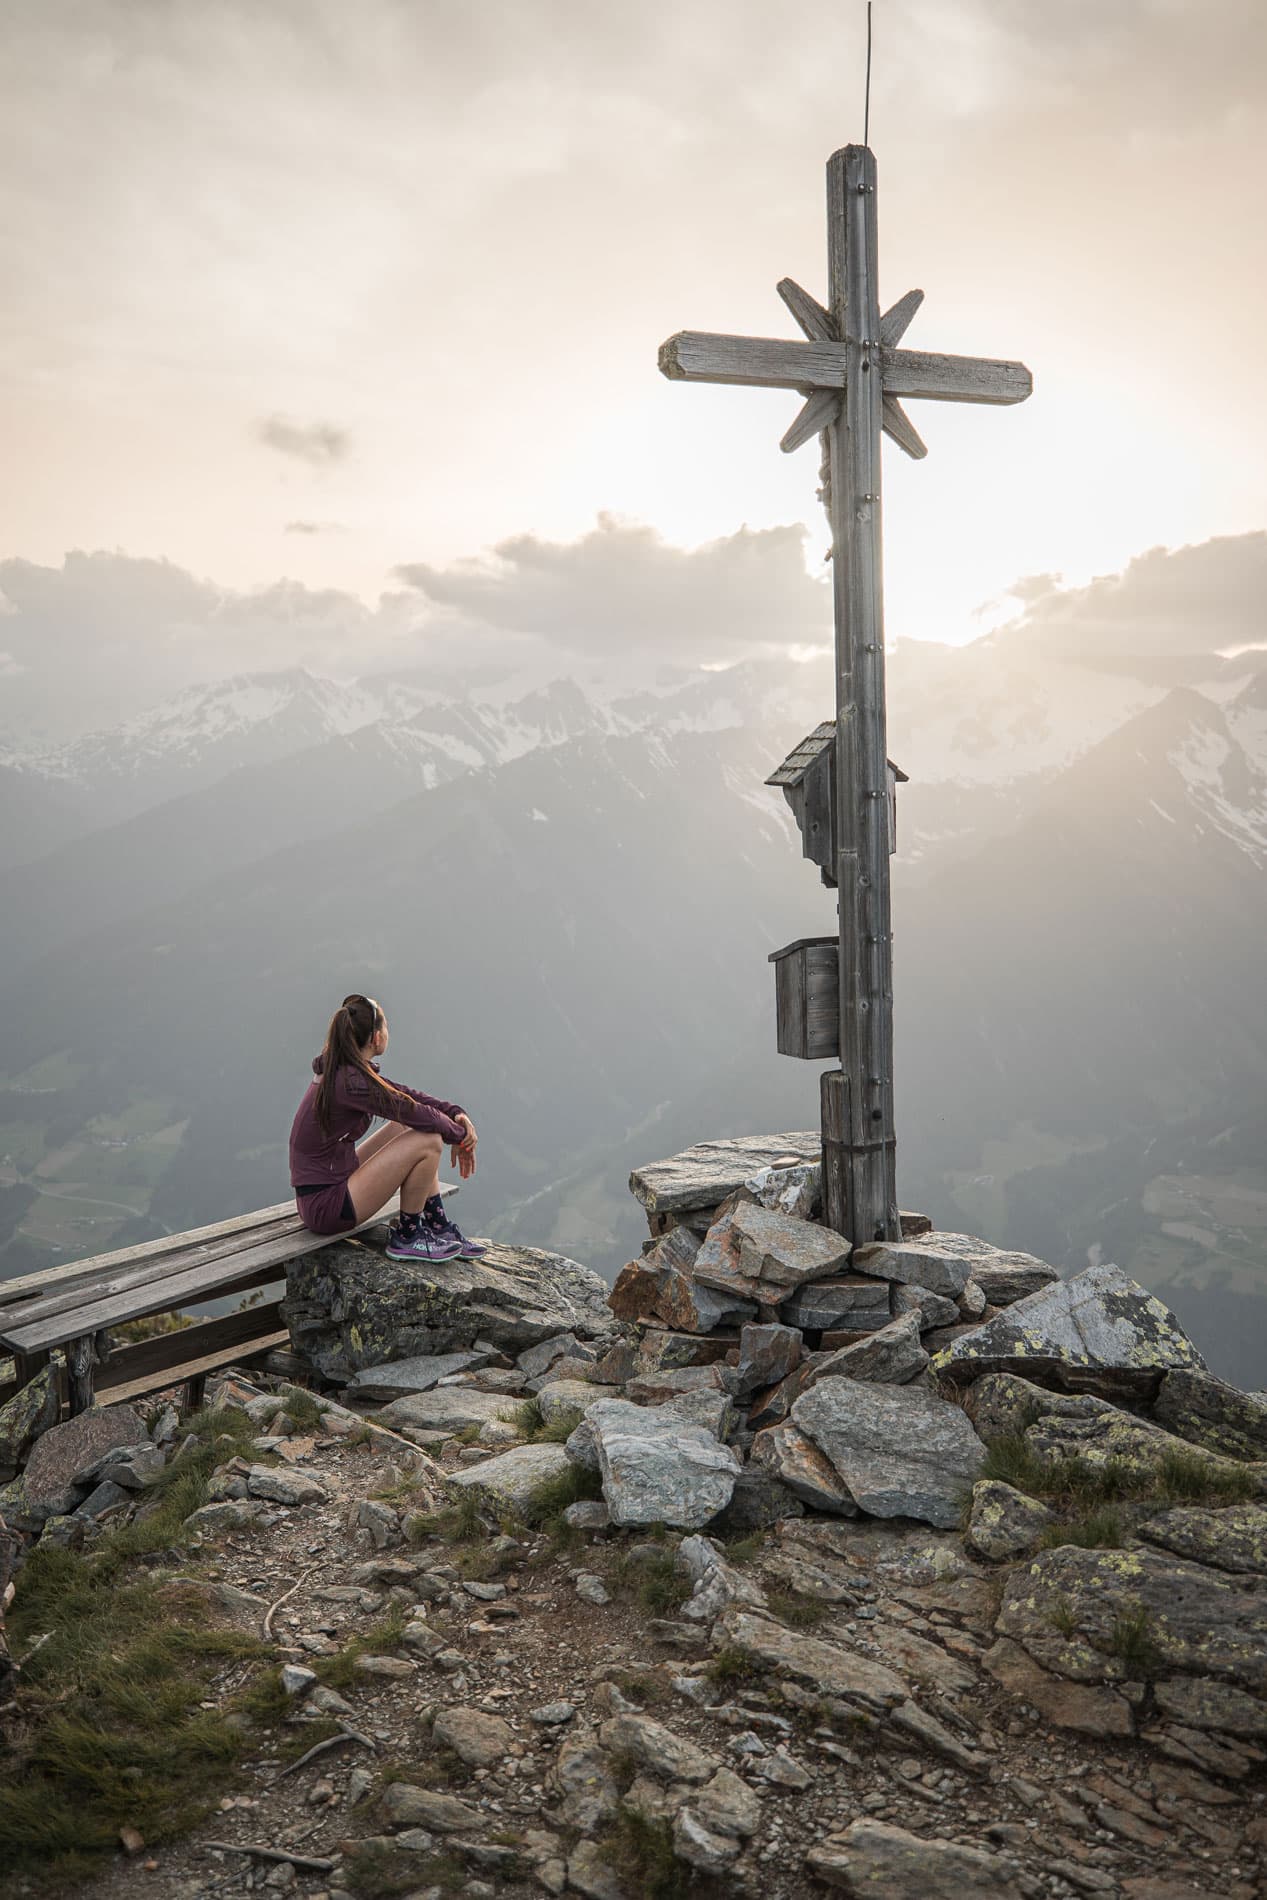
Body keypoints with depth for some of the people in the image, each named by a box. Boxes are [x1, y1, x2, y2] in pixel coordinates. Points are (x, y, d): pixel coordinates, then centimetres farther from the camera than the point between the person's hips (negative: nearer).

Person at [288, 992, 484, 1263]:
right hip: (327, 1207, -10)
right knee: (428, 1141, -15)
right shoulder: (350, 1081, -22)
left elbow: (403, 1094, 11)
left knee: (407, 1127, 15)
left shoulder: (336, 1070, 8)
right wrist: (461, 1135, 1)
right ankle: (406, 1237, 3)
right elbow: (416, 1112, -15)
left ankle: (439, 1228, 17)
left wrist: (455, 1113, 0)